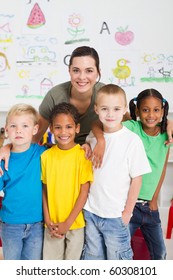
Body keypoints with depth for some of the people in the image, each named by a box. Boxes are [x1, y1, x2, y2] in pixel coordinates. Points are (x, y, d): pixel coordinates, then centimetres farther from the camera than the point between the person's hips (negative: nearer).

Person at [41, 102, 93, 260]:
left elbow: (84, 192, -11)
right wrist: (48, 220, -5)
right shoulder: (46, 155, -3)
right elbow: (45, 190, 3)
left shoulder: (83, 155, -11)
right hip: (53, 224, 2)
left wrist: (67, 223, -12)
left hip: (76, 222, -2)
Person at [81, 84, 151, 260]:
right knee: (92, 256, 19)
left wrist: (127, 212, -8)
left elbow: (137, 180, -9)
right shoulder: (92, 136, 1)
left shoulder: (132, 140, -13)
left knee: (117, 257, 10)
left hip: (116, 215, -4)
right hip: (91, 211, 4)